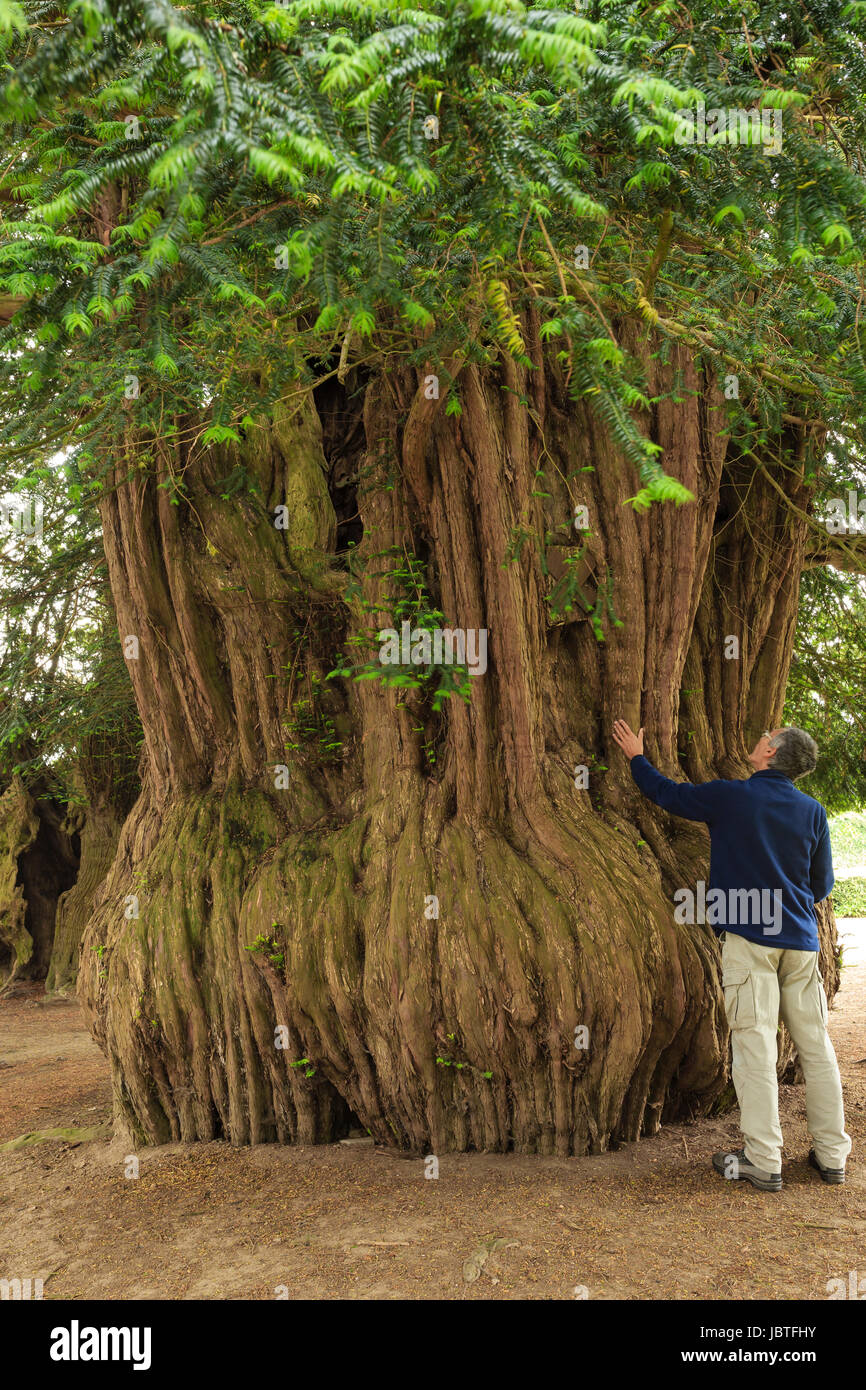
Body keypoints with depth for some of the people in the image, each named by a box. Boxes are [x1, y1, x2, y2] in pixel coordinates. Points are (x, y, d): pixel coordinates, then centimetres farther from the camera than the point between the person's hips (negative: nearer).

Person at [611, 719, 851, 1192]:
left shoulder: (731, 797, -6)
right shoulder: (812, 811, 5)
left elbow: (667, 793, 8)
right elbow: (823, 882, 12)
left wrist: (636, 756, 25)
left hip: (750, 939, -5)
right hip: (800, 941, 5)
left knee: (755, 1047, -3)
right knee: (816, 1046, 10)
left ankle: (763, 1162, 0)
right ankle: (831, 1154, 17)